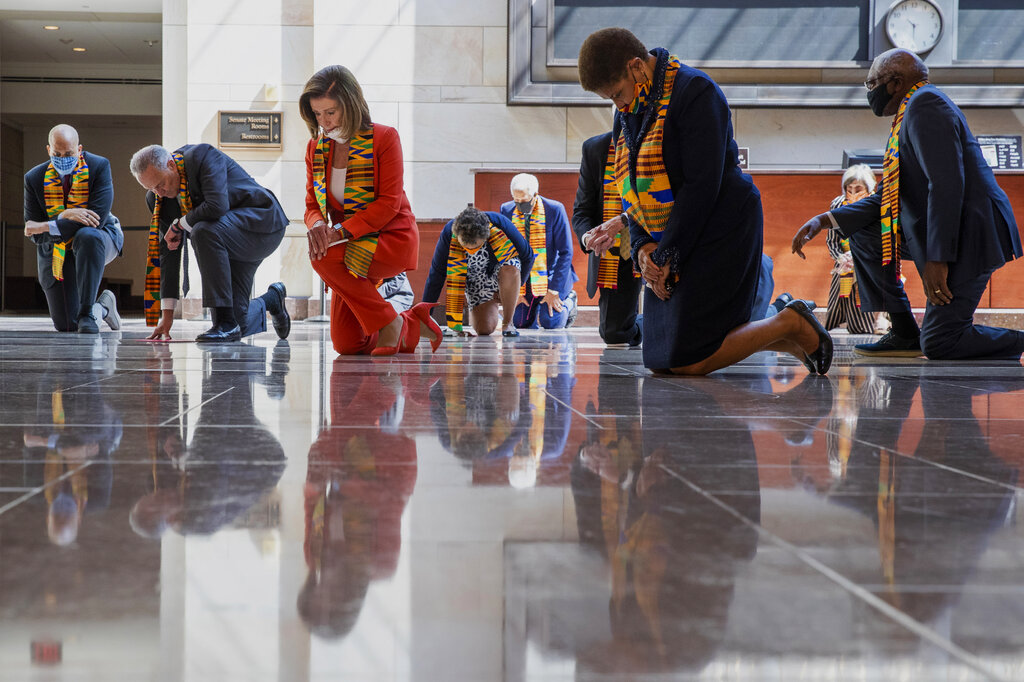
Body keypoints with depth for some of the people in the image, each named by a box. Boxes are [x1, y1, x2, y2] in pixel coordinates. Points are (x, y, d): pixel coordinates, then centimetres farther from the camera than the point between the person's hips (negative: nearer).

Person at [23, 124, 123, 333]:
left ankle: (88, 313, -31)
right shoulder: (34, 178, -9)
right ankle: (103, 306, 34)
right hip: (56, 252, 3)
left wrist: (47, 228, -28)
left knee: (87, 236, -41)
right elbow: (34, 233, -11)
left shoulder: (99, 167, -16)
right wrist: (65, 216, -30)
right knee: (65, 325, -2)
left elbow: (98, 218, -25)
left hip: (99, 239, -2)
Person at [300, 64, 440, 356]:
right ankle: (413, 325, 26)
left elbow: (389, 203, -17)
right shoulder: (316, 147, 4)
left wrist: (341, 231, -27)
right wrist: (317, 225, -20)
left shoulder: (384, 138, -12)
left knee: (324, 259, -33)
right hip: (353, 245, 6)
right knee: (346, 345, 0)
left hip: (393, 238, -6)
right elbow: (312, 204, 6)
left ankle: (388, 322, -16)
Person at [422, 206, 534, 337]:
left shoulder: (500, 223, -30)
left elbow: (527, 255, -12)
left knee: (510, 270, -37)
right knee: (485, 329, -15)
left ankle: (507, 322, -16)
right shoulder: (448, 234, -27)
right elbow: (436, 276, -17)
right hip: (475, 281, 1)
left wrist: (514, 288, -8)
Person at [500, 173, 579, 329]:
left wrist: (554, 291, -15)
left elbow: (566, 253, -11)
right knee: (521, 324, -5)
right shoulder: (507, 211, -5)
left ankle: (568, 302, 15)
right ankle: (536, 304, 27)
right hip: (522, 278, 3)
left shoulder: (555, 210, -14)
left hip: (551, 276, -3)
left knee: (550, 323, -17)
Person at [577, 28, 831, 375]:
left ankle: (792, 324, 3)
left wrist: (667, 255, -18)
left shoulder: (695, 92, -16)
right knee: (659, 360, 8)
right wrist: (642, 247, -4)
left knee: (687, 362, -15)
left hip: (718, 234, -9)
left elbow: (702, 185, -21)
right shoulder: (627, 112, 11)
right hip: (669, 243, 9)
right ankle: (793, 342, 17)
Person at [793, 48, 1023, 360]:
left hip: (969, 232, -10)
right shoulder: (908, 113, 19)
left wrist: (938, 258, -27)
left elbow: (947, 183, -23)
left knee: (939, 345, -10)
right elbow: (886, 198, 15)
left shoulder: (925, 103, -13)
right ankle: (904, 333, 11)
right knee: (861, 234, 12)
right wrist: (825, 220, 6)